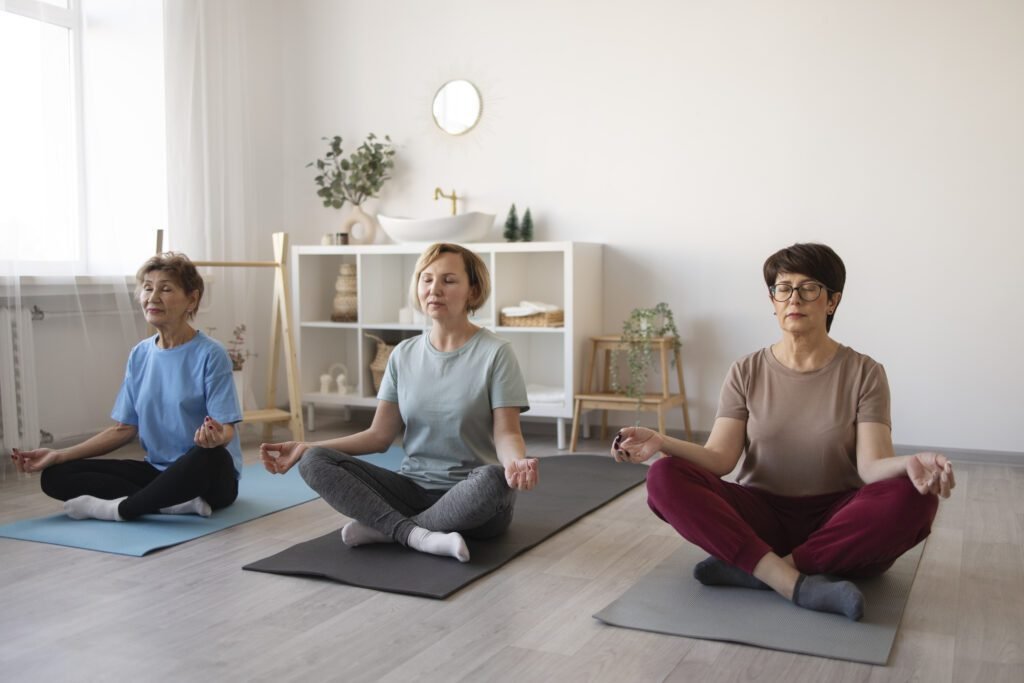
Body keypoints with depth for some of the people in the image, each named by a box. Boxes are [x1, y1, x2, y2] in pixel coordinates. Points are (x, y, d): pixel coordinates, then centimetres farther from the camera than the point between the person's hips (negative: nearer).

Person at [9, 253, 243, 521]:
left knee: (209, 456, -42)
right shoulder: (139, 355, 6)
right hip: (157, 470, 6)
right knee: (56, 476, -10)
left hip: (210, 477, -6)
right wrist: (57, 455, 4)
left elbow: (226, 430, -16)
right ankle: (177, 502, -23)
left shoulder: (210, 355, -12)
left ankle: (120, 508, -20)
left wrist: (216, 437, -40)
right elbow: (124, 428, 10)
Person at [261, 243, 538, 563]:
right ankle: (418, 535, -30)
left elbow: (506, 433, -11)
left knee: (493, 479, -39)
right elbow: (380, 435, 6)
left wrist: (515, 462, -35)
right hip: (413, 489, 4)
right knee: (314, 462, -16)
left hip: (470, 499, -4)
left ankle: (383, 528, -21)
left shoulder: (495, 353, -7)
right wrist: (305, 447, -4)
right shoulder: (403, 355, 7)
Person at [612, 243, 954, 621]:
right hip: (762, 517, 1)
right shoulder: (746, 372, 3)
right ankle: (800, 584, -33)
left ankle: (752, 570, -27)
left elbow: (871, 465, -13)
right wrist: (661, 442, -27)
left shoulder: (863, 373, -2)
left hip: (838, 521, -1)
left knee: (911, 498, -32)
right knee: (665, 478, -24)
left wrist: (910, 464, -37)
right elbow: (720, 458, -7)